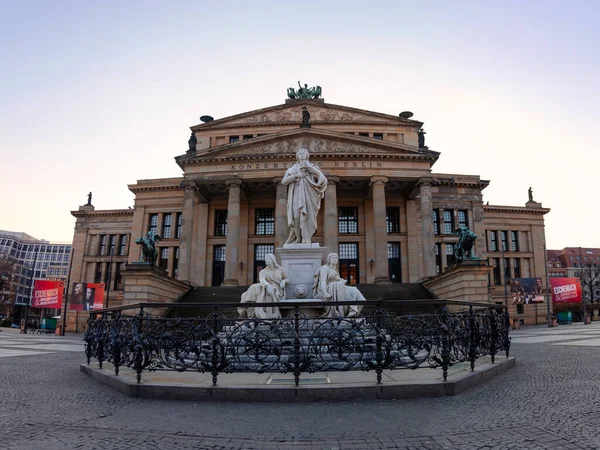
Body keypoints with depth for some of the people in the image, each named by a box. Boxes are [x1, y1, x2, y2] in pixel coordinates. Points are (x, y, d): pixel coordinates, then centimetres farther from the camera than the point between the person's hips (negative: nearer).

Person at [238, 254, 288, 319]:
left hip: (277, 291, -2)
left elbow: (287, 279, 21)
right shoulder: (262, 272, 10)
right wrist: (268, 285, -35)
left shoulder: (280, 270, 12)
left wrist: (283, 281, -4)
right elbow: (261, 280, -12)